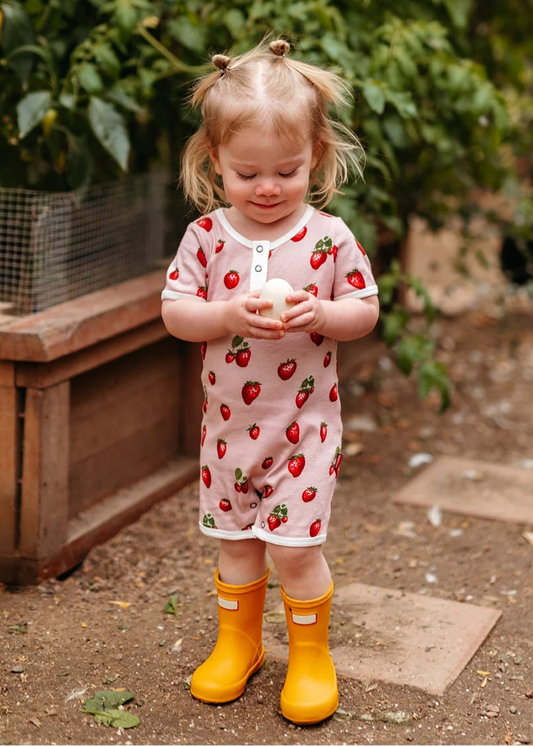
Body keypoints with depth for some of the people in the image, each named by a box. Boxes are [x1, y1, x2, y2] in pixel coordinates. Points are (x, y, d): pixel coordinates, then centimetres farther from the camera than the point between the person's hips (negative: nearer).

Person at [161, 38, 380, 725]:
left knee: (294, 546, -2)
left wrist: (320, 315, -24)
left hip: (304, 424, -2)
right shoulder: (206, 235, -5)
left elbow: (365, 309, -3)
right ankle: (237, 642, 36)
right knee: (235, 541, 15)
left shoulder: (328, 236, -9)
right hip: (228, 425, 3)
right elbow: (174, 313, -6)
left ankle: (310, 654, 21)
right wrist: (229, 315, -25)